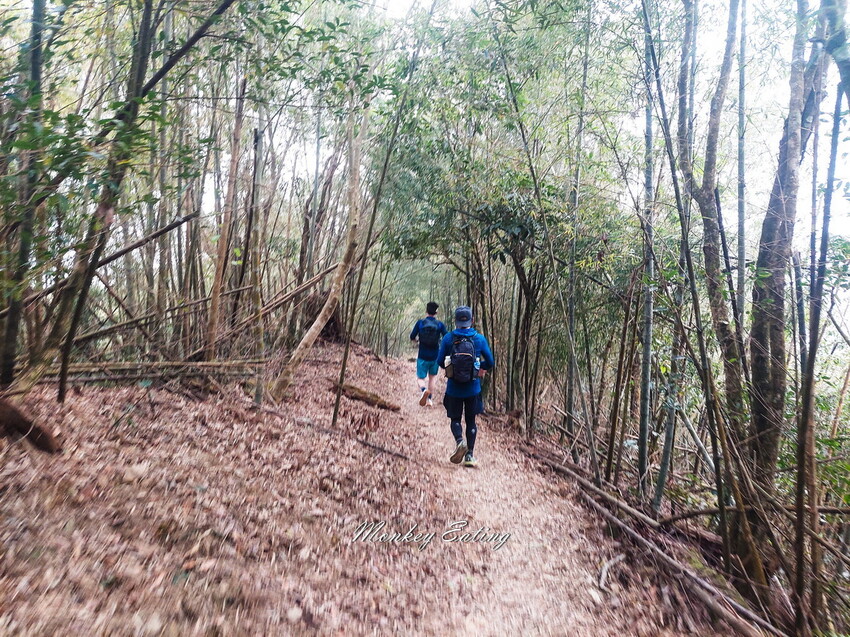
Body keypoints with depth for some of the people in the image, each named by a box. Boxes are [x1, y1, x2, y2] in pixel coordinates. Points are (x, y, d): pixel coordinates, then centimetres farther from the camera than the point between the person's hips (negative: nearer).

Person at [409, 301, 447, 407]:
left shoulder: (420, 323, -5)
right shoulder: (440, 324, -5)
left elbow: (412, 337, 0)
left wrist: (417, 340, 22)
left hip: (422, 357, -1)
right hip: (435, 357, 1)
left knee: (420, 378, 7)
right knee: (432, 378, 19)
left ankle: (424, 390, -25)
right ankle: (430, 400, 18)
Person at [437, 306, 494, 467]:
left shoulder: (448, 338, -8)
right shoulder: (479, 339, -5)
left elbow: (440, 361, -3)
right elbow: (490, 363, 2)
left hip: (453, 388, -1)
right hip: (473, 388, 1)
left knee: (455, 419, 14)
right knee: (471, 421, 15)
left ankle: (460, 441, -14)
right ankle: (469, 455, 13)